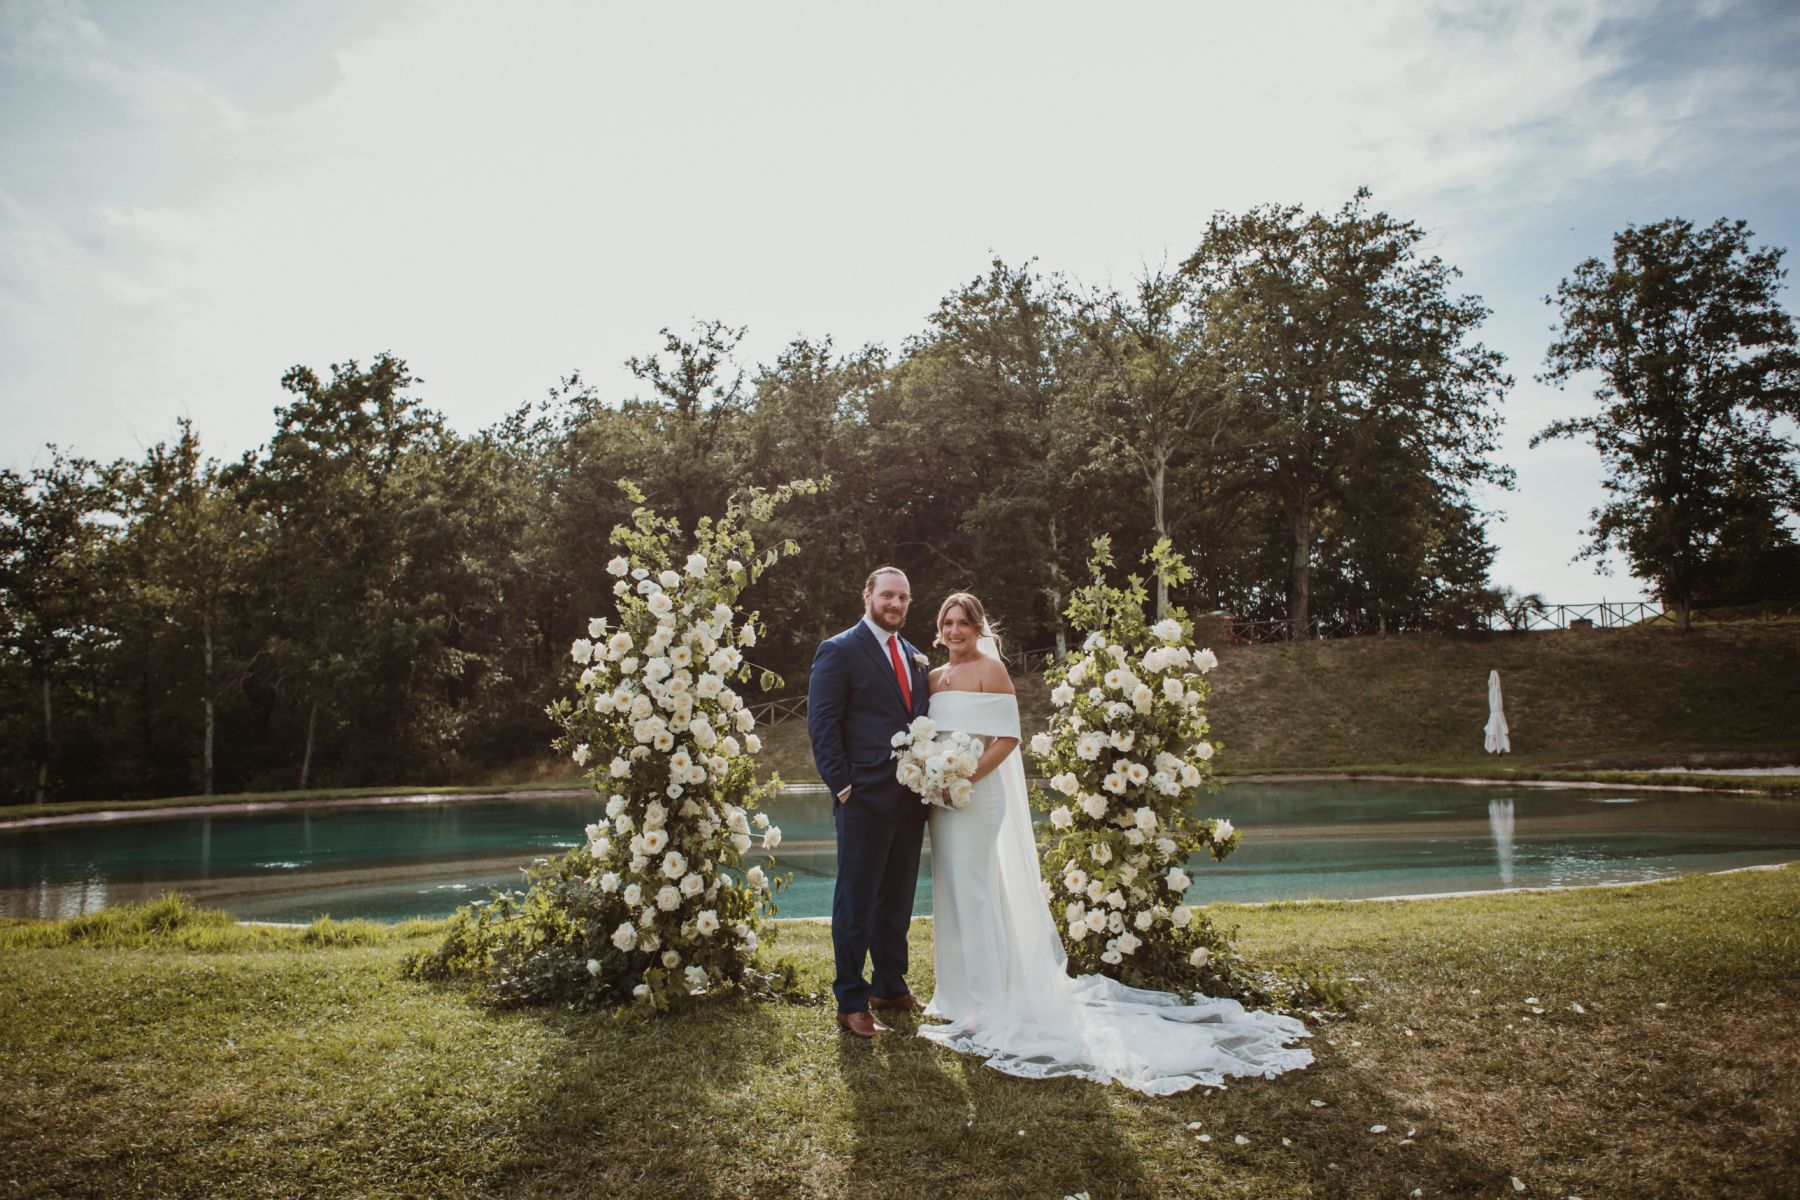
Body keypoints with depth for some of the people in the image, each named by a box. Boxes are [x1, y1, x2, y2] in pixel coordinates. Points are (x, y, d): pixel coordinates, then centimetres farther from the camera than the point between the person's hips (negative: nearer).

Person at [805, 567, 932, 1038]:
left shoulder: (914, 657, 16)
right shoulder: (839, 651, -5)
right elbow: (822, 725, -10)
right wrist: (843, 786, -15)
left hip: (910, 799, 7)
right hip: (865, 799, -7)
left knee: (897, 899, 16)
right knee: (856, 902, 2)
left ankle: (890, 986, 30)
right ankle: (851, 1003, 12)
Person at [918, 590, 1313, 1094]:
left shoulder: (989, 669, -7)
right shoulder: (934, 677, 14)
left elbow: (1008, 737, -13)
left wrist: (965, 778, -19)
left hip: (977, 794, -7)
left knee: (974, 892, -3)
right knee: (949, 893, 13)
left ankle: (987, 1005, 8)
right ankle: (959, 994, 27)